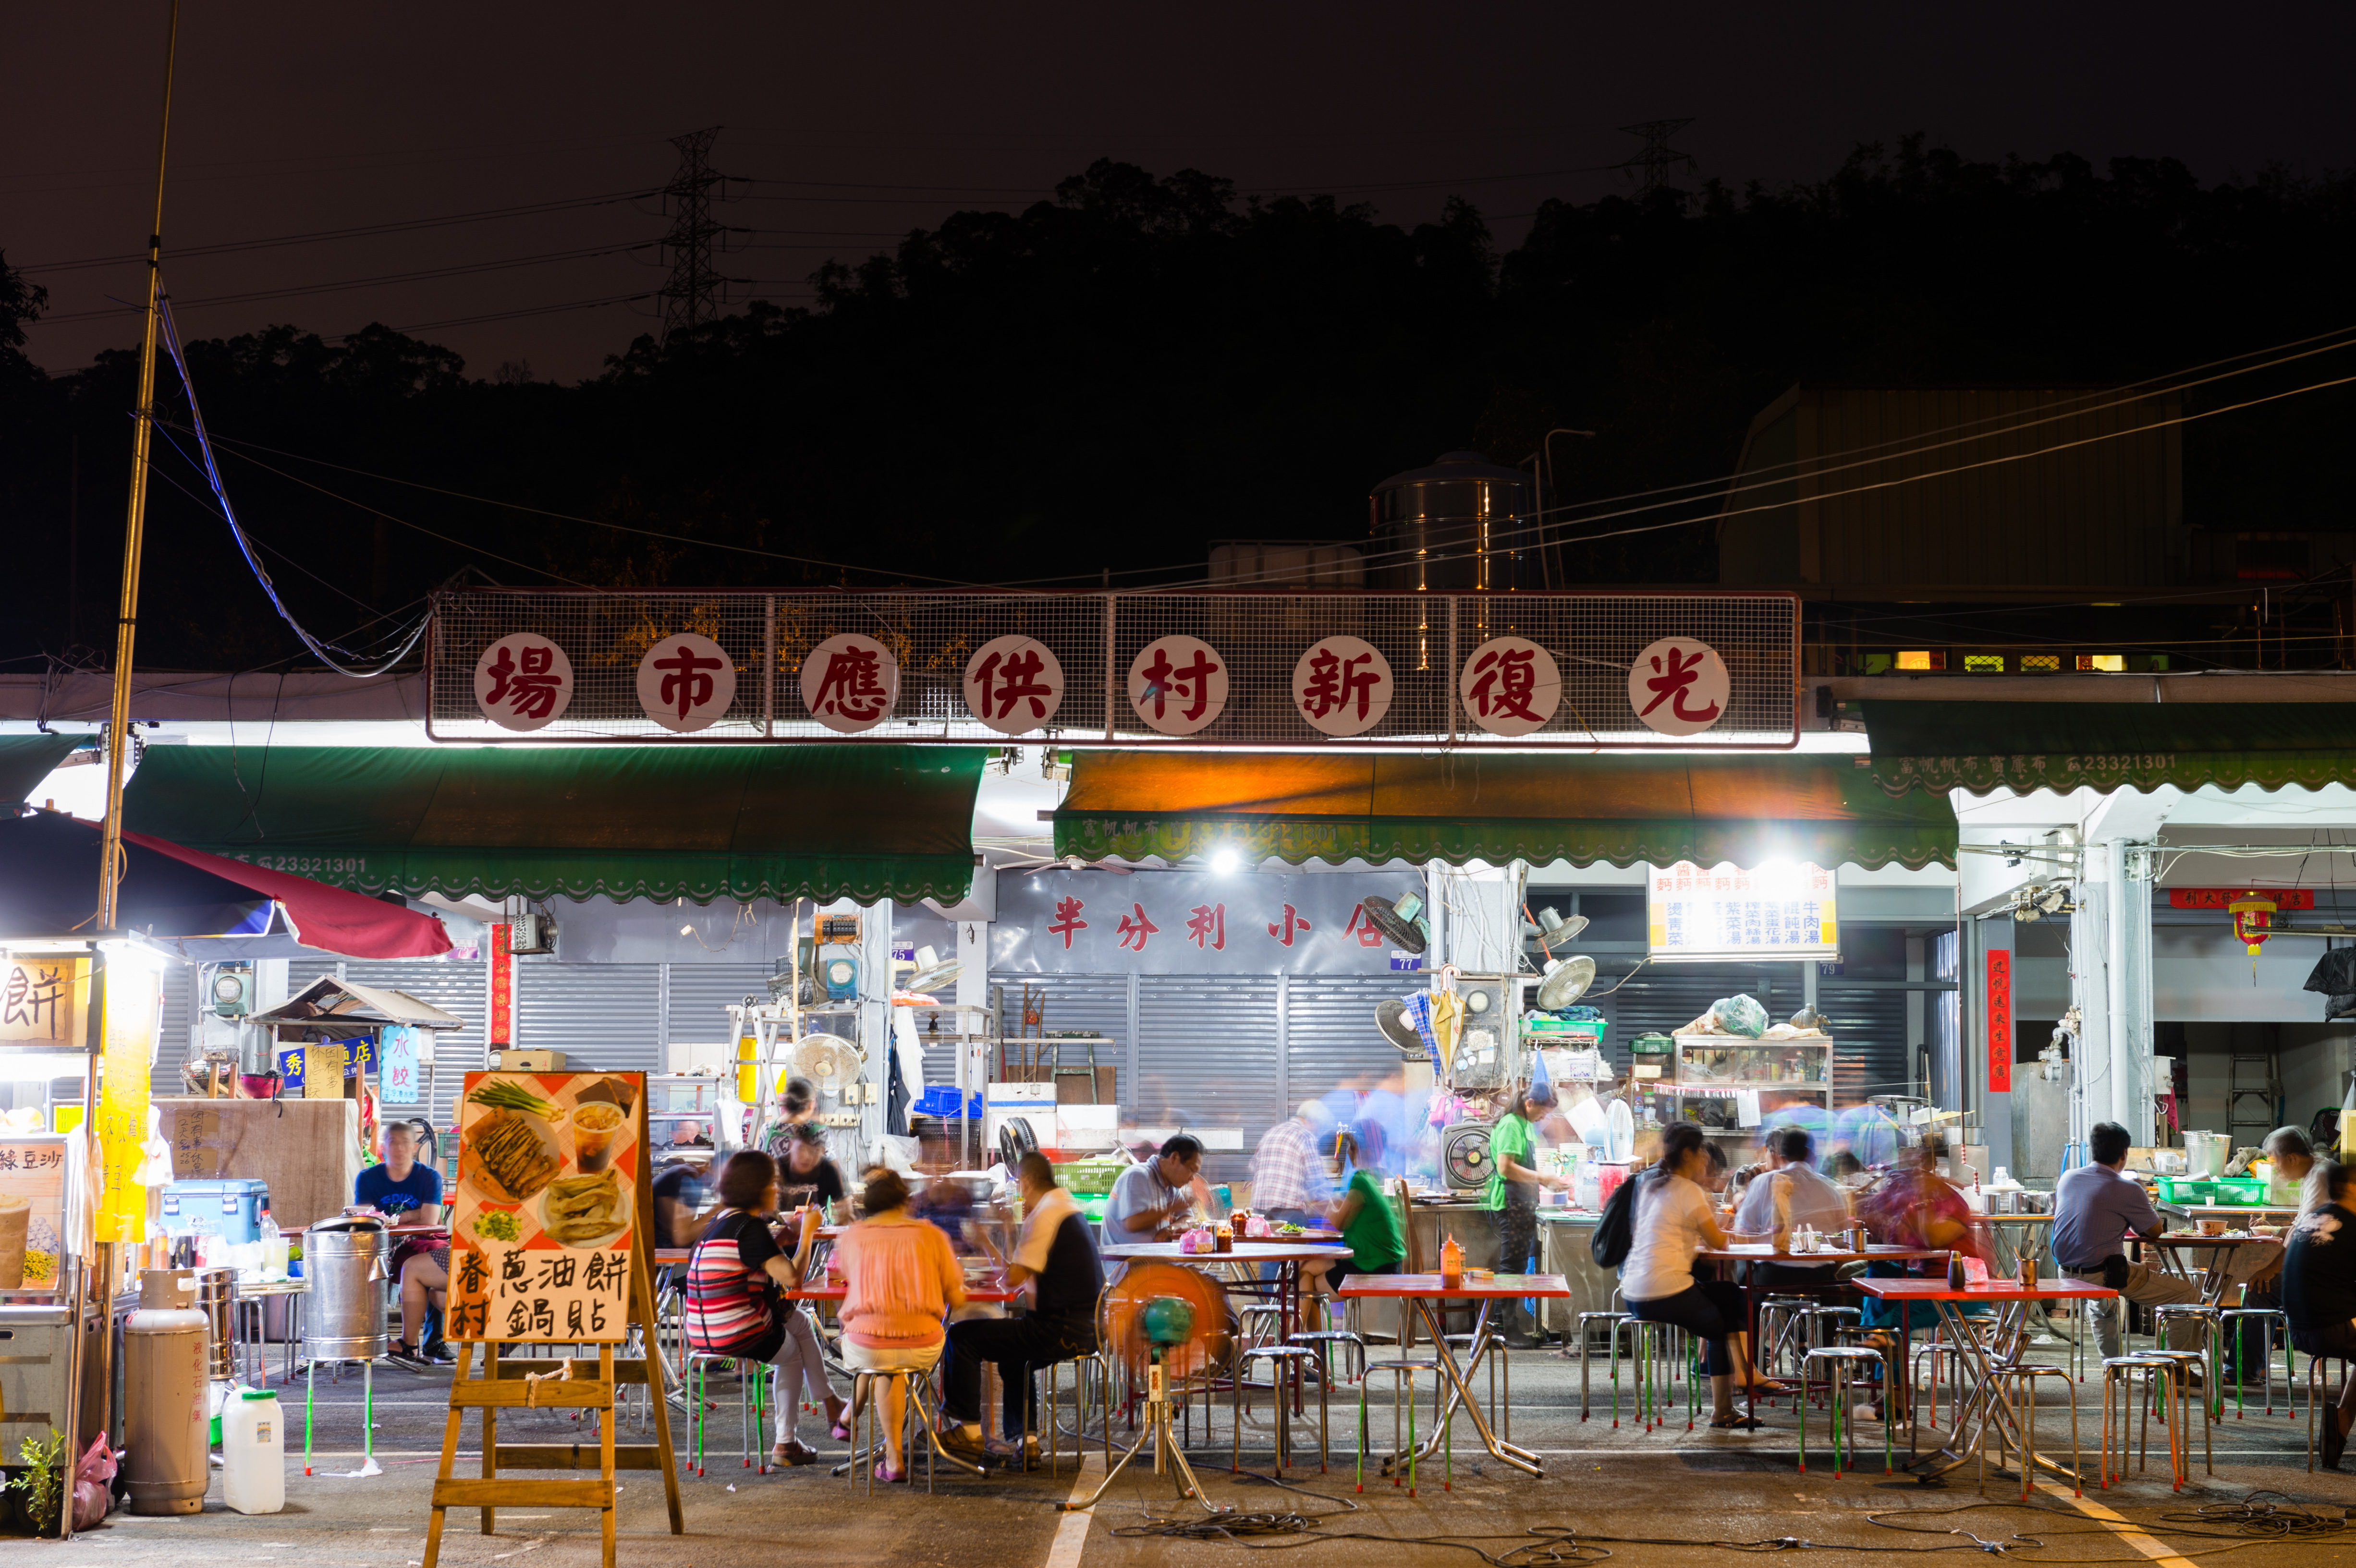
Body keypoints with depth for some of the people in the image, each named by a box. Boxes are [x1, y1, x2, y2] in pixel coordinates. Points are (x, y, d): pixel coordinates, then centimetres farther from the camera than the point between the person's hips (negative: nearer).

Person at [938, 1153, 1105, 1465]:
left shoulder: (1045, 1214, -15)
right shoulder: (1069, 1208, 16)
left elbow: (1014, 1278, -17)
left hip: (1062, 1332, -10)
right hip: (1086, 1329, 10)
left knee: (962, 1337, -4)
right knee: (1012, 1355, 36)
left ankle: (968, 1432, 2)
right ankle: (1027, 1442, 32)